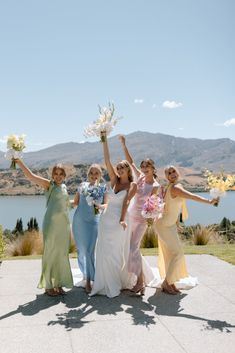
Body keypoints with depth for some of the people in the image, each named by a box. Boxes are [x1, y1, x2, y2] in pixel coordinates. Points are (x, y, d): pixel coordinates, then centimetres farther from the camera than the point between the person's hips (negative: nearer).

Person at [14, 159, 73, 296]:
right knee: (50, 253, 0)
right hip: (51, 223, -6)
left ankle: (58, 283, 21)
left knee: (62, 254, 9)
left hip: (64, 224, 6)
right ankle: (48, 285, 12)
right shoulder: (49, 184, -2)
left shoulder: (64, 187, 14)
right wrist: (19, 161, -23)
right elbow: (31, 175, -15)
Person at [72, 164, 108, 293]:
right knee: (82, 249, 6)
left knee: (91, 249, -6)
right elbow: (76, 202, 15)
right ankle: (86, 274, 26)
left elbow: (106, 205, 2)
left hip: (94, 221, -1)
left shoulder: (103, 188, 6)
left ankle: (88, 279, 4)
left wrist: (100, 206, -15)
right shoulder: (82, 186, 8)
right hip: (80, 220, 1)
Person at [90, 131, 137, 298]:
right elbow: (107, 161, 3)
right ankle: (107, 285, 16)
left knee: (116, 253, -2)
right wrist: (104, 140, -2)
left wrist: (122, 219, -29)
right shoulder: (114, 181, 10)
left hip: (119, 221, -5)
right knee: (104, 252, 5)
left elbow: (126, 201, -17)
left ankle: (119, 284, 15)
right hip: (106, 218, 5)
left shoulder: (132, 185, -1)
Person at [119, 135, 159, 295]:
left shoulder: (155, 186, -12)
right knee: (131, 247, 14)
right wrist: (123, 144, -4)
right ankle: (141, 276, 29)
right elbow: (130, 161, 0)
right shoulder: (140, 177, 1)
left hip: (142, 219, -6)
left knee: (133, 248, -11)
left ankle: (140, 281, -1)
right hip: (131, 215, 6)